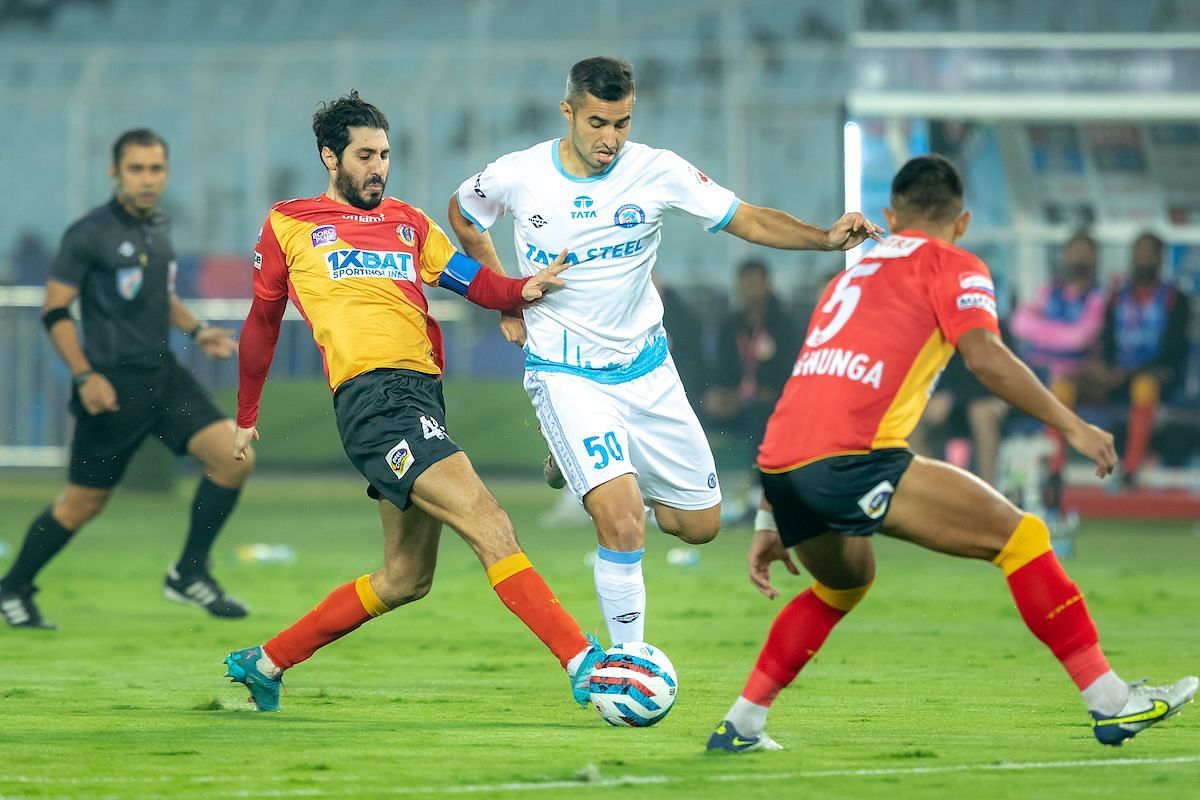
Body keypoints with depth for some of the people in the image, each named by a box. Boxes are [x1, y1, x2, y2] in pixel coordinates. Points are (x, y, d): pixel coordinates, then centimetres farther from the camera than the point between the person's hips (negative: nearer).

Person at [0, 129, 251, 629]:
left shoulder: (160, 228, 10)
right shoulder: (89, 234, -12)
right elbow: (55, 310, -11)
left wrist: (196, 330, 10)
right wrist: (84, 375, -19)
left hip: (162, 376, 7)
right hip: (113, 386, -7)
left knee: (234, 456, -8)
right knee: (85, 501, 2)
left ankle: (189, 575, 5)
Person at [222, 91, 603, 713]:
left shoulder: (409, 223, 22)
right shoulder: (290, 225, 10)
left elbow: (474, 281, 11)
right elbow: (262, 324, 20)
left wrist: (524, 289, -10)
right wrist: (246, 418, 24)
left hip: (421, 393, 7)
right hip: (370, 393, -7)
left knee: (406, 578, 13)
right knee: (486, 522, -21)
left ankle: (264, 663, 27)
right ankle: (582, 665, -28)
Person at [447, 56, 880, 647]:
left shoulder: (656, 172, -9)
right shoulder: (518, 177, -10)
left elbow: (750, 220, -8)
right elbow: (462, 215, 12)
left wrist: (825, 238, -25)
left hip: (645, 370, 3)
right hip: (566, 374, -3)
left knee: (700, 525, 9)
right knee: (623, 521, -22)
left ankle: (591, 470, 35)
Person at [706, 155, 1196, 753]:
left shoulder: (851, 275, 32)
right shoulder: (952, 265, 12)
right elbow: (985, 357, -8)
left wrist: (772, 523, 36)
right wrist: (1071, 426, -1)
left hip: (778, 462, 7)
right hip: (853, 458, -7)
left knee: (844, 582, 34)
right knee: (1017, 535, 2)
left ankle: (740, 725, 29)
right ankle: (1110, 703, -3)